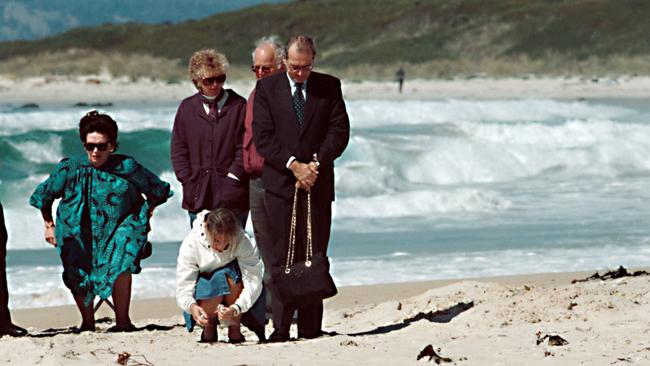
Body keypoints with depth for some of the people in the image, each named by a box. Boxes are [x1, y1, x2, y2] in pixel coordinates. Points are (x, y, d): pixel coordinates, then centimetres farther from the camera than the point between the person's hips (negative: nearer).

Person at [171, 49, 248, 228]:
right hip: (198, 195, 3)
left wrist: (232, 178, -10)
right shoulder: (187, 108, 10)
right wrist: (188, 181, -1)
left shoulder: (238, 106, 2)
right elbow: (178, 149, 10)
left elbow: (244, 148, -1)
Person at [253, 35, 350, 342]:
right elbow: (263, 136, -4)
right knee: (282, 257, -4)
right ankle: (280, 328, -4)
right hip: (280, 184, -1)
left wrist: (316, 164, -12)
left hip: (317, 182, 1)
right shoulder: (266, 88, 3)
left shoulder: (329, 87, 7)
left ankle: (311, 328, 4)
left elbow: (339, 131, 1)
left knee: (314, 256, 2)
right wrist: (293, 165, -14)